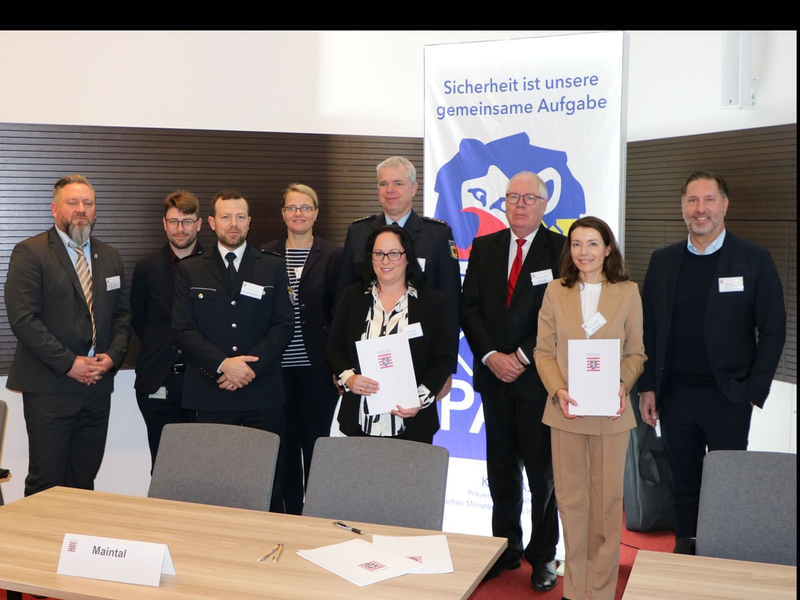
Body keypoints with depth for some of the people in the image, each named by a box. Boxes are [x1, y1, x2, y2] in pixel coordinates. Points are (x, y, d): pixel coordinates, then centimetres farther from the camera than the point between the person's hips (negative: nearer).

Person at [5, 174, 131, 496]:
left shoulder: (110, 257, 14)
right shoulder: (30, 252, -4)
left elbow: (122, 314, 16)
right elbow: (23, 318, -12)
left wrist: (113, 356, -2)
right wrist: (69, 363, -15)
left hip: (98, 386, 5)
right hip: (49, 388, -5)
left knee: (84, 479, 11)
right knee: (46, 481, 0)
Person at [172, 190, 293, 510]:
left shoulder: (273, 268, 12)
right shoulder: (190, 271, 11)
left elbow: (283, 326, 4)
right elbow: (184, 329, 2)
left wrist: (252, 366, -10)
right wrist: (222, 364, -12)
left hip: (262, 392, 0)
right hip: (210, 393, 0)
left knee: (269, 482, 0)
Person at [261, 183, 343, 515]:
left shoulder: (333, 255, 2)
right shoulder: (266, 255, 8)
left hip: (317, 366, -2)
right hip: (278, 366, 2)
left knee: (315, 442, 2)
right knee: (285, 442, 7)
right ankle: (291, 516, 18)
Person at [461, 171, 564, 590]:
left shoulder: (561, 250, -4)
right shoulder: (484, 248, 9)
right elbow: (469, 307, 5)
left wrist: (524, 357, -13)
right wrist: (490, 356, -8)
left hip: (540, 377, -4)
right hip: (494, 376, 4)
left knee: (542, 470, 5)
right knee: (500, 469, 12)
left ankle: (544, 555, 18)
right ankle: (506, 546, 25)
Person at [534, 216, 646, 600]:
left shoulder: (628, 293, 2)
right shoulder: (556, 292, 3)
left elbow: (636, 352, 5)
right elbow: (543, 351, 3)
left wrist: (623, 385, -14)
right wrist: (558, 390, -13)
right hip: (566, 410, 1)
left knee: (607, 499, 6)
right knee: (571, 498, 7)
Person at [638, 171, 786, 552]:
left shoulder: (754, 260, -3)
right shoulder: (663, 261, 6)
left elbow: (773, 330, -2)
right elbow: (648, 328, 8)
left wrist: (754, 391, -8)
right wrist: (647, 387, 3)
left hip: (728, 397, -2)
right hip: (675, 395, 3)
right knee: (683, 484, 12)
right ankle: (685, 553, 26)